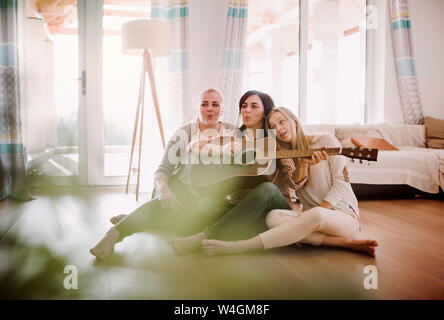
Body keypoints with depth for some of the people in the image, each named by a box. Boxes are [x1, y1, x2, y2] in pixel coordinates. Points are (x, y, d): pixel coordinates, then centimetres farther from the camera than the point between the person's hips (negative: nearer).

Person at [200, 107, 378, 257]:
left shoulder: (325, 141, 1)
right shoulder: (285, 158, 13)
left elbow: (341, 182, -5)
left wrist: (320, 210, -17)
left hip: (345, 216, -4)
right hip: (311, 214, 4)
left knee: (315, 215, -39)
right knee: (273, 217, -26)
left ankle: (235, 248, -43)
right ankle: (344, 242, -28)